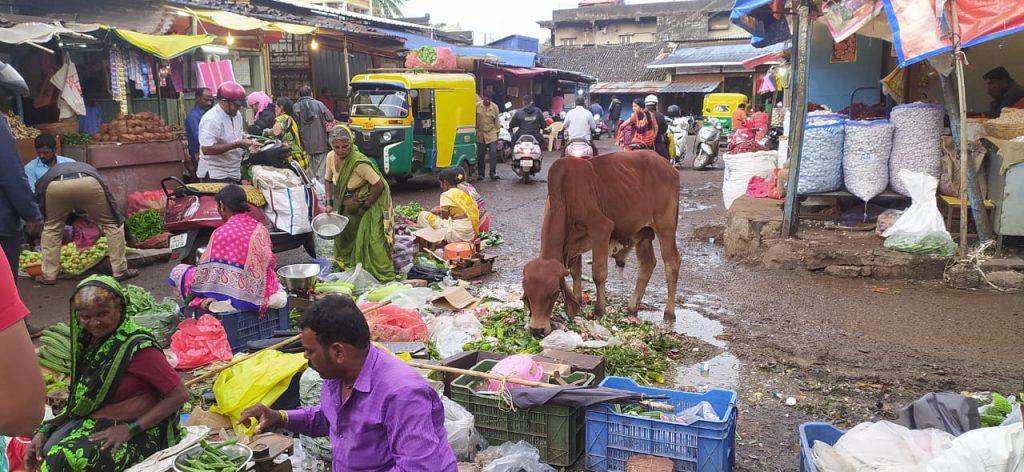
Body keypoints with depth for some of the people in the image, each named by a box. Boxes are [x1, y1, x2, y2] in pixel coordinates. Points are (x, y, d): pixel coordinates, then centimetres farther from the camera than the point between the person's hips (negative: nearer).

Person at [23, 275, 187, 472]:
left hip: (140, 433, -7)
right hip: (95, 424, 7)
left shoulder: (136, 347, -21)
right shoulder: (87, 340, 3)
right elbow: (82, 401, 9)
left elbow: (180, 394, -21)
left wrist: (130, 429, -22)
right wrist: (44, 431, -6)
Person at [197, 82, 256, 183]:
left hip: (234, 174, 8)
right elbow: (206, 149, -26)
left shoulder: (236, 115, 8)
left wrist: (247, 143, -1)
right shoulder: (211, 119, -19)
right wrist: (236, 144, -26)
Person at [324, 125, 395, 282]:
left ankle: (384, 274, -1)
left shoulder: (359, 162, -31)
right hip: (348, 202, 7)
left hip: (371, 200, -7)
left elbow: (379, 186, -26)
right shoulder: (331, 157, -10)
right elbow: (329, 181, 8)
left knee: (371, 238, -12)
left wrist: (364, 207, -18)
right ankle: (346, 265, 37)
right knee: (344, 234, 15)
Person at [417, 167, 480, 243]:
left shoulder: (447, 195, -10)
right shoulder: (464, 192, 12)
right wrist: (442, 209, 20)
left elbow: (445, 218, -3)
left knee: (423, 215, -1)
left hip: (458, 236, -9)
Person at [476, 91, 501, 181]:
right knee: (481, 155, 5)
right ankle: (480, 173, 17)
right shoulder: (477, 106, -4)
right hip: (480, 134, 0)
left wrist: (497, 133, 6)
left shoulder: (494, 107, 0)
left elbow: (496, 121, 6)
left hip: (491, 134, 0)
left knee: (493, 153, -10)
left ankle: (493, 173, -3)